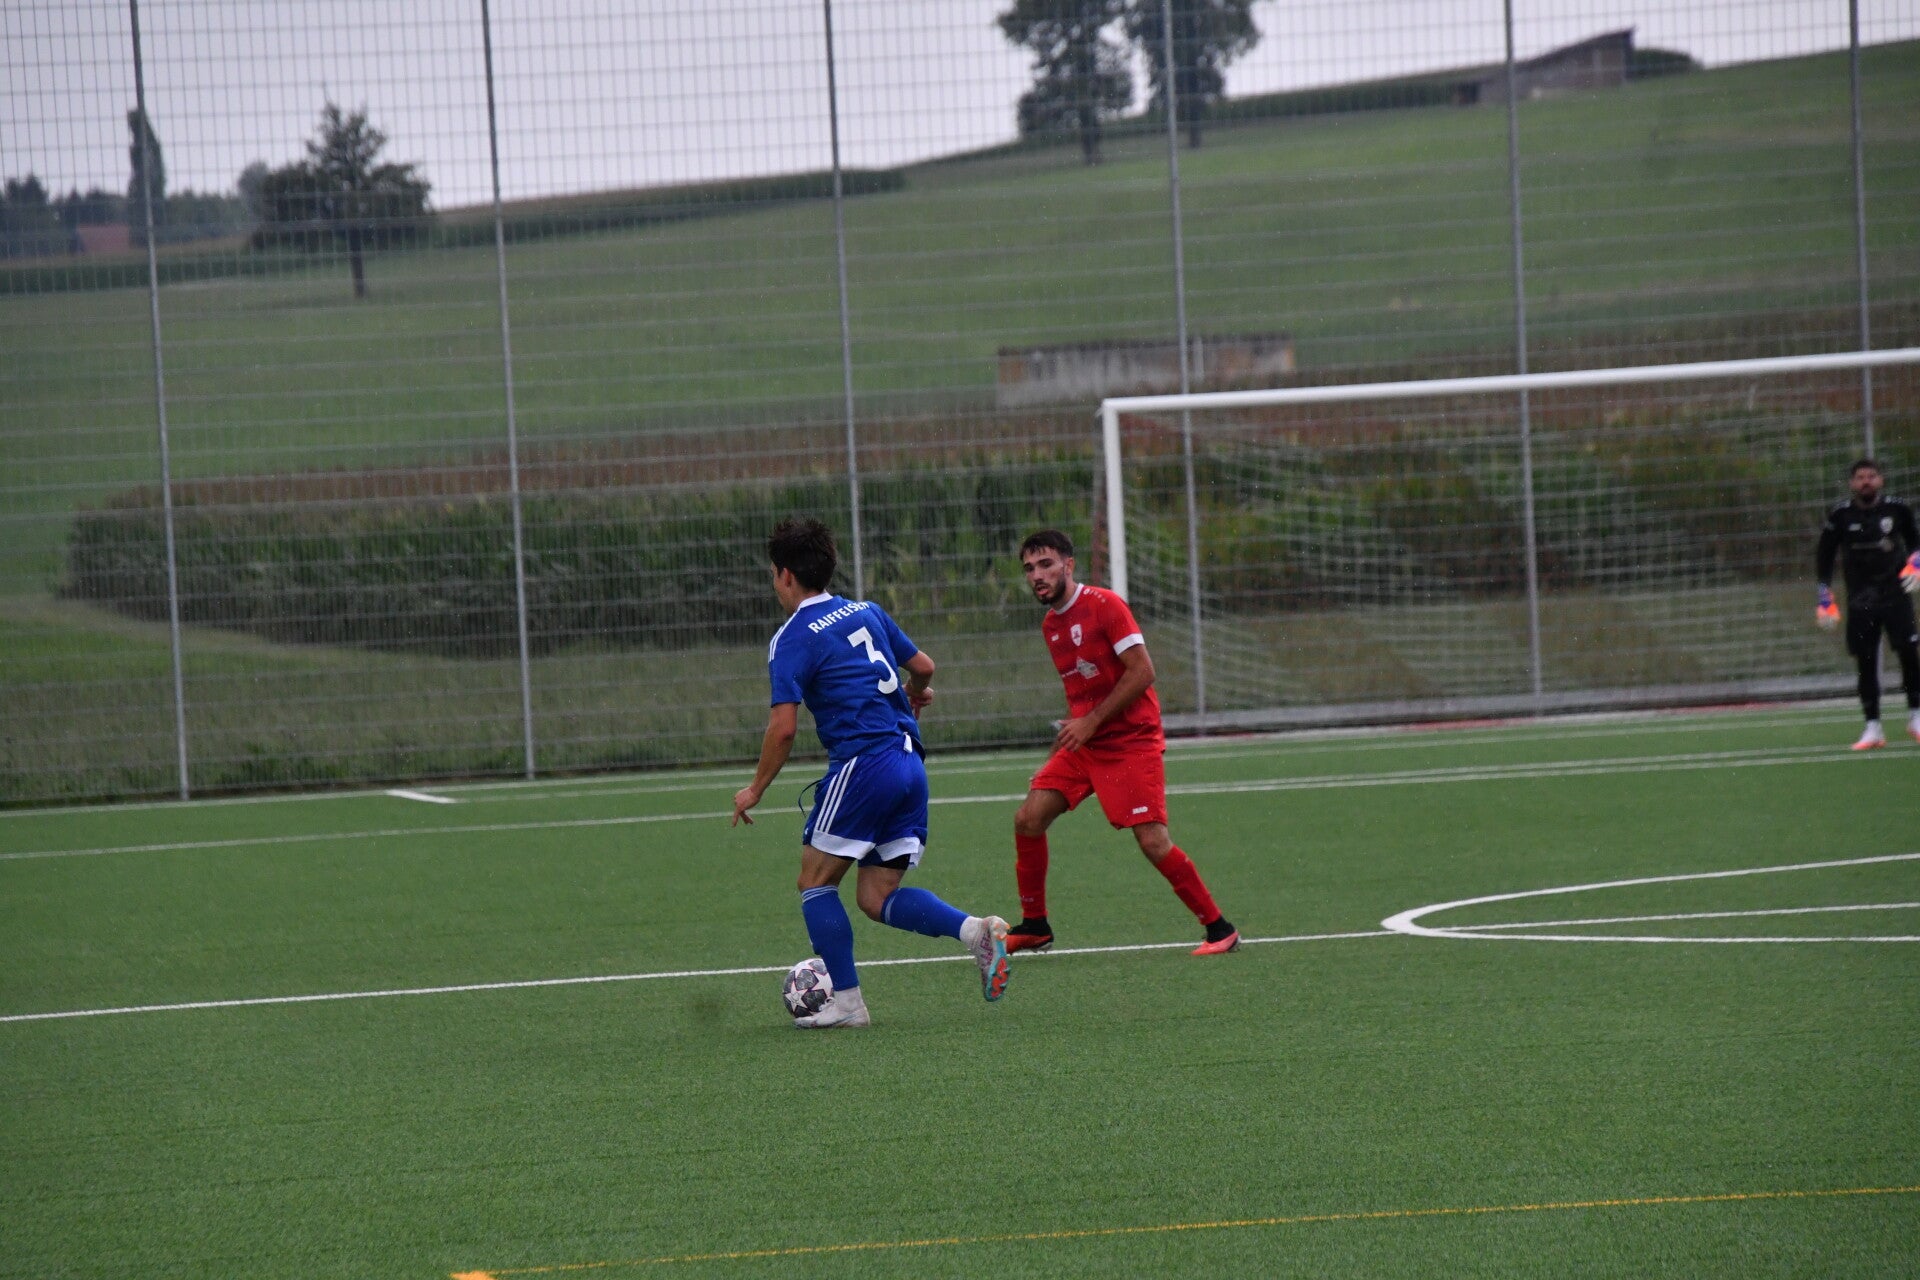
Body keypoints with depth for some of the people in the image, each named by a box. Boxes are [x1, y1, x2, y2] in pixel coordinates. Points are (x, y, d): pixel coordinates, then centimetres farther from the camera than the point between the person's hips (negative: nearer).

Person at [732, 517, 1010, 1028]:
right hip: (910, 761, 7)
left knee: (816, 881, 6)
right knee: (877, 897, 10)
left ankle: (847, 1001, 2)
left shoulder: (791, 640, -6)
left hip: (863, 764, -7)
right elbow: (923, 667, 22)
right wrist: (916, 693, 46)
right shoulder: (867, 612, 15)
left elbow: (783, 728, -11)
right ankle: (976, 930, -11)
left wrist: (755, 789, 1)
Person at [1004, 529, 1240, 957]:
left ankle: (1219, 929, -1)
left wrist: (1091, 721, -17)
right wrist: (1072, 729, 10)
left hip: (1131, 741, -7)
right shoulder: (1050, 624, 12)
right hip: (1083, 744, 7)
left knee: (1153, 842, -14)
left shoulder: (1103, 605, -12)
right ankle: (1034, 926, 10)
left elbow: (1142, 672, -18)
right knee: (1028, 819, -4)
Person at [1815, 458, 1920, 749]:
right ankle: (1873, 728, 3)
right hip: (1860, 602, 0)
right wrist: (1825, 600, 2)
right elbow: (1823, 558, 6)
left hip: (1896, 594, 0)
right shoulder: (1840, 517, -3)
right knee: (1866, 662, -2)